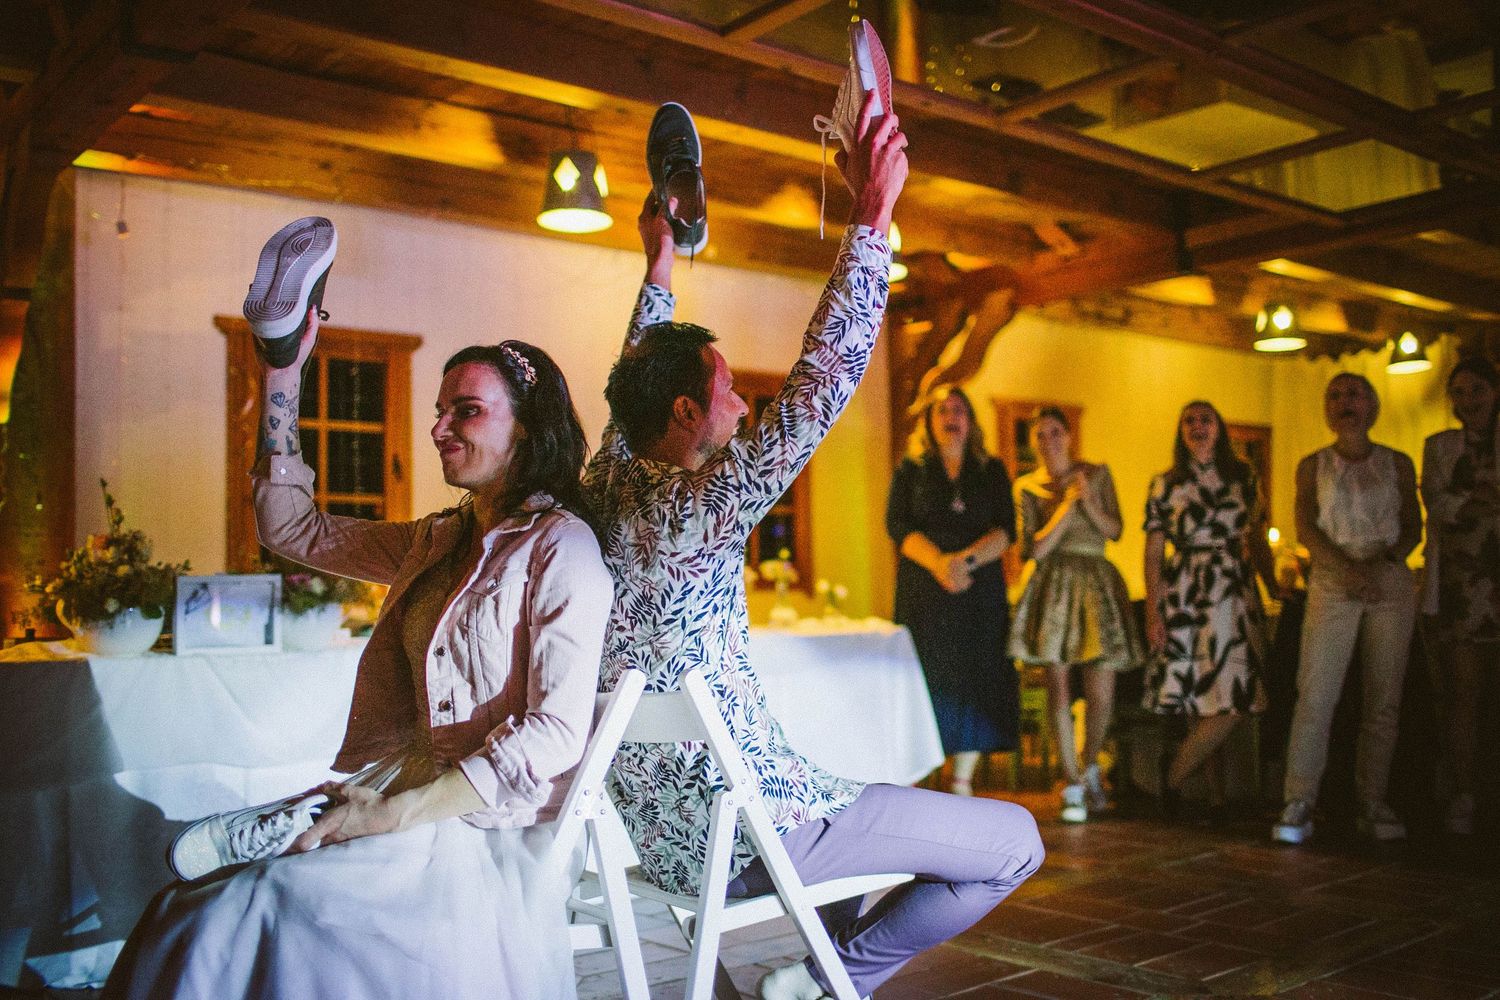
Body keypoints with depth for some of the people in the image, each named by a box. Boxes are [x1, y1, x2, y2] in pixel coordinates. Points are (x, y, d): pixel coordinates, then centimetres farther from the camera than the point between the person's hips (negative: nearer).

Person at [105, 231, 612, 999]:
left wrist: (394, 813, -19)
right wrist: (282, 374, 16)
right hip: (412, 802, 7)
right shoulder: (436, 544, 16)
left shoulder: (562, 548, -8)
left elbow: (555, 732, -15)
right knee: (198, 863, -13)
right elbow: (293, 529, 21)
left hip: (498, 830, -7)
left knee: (249, 900, -24)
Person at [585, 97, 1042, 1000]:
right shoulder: (695, 510, -21)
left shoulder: (606, 491, 1)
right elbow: (823, 380, -25)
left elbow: (634, 382, 19)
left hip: (659, 827, 9)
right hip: (739, 832, -9)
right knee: (1014, 842, -1)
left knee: (863, 797, 34)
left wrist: (660, 263, 27)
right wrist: (874, 212, -21)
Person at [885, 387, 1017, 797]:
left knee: (973, 682, -1)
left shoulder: (992, 471, 12)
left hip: (980, 590, 2)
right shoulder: (911, 469, 8)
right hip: (923, 590, -2)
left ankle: (962, 785, 8)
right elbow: (897, 525, -4)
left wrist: (966, 560, -18)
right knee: (924, 684, -6)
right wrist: (938, 563, -20)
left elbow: (1005, 530, 1)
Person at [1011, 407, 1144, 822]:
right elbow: (1035, 549, -3)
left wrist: (1088, 502, -11)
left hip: (1098, 584, 1)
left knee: (1101, 696, -2)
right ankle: (1074, 787, 9)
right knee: (1059, 689, -4)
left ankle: (1089, 767, 25)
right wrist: (1067, 504, -11)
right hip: (1054, 586, -1)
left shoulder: (1098, 474, 9)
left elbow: (1115, 531, 6)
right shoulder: (1027, 487, 6)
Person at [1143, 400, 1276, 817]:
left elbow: (1258, 543, 15)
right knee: (1199, 702, -2)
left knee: (1232, 701, -7)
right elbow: (1153, 553, 2)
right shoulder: (1165, 485, 5)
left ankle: (1175, 771, 10)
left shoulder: (1244, 478, 10)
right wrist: (1153, 612, -5)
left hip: (1235, 595, 2)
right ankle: (1216, 794, 12)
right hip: (1184, 595, -2)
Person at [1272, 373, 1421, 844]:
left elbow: (1413, 527, 8)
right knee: (1315, 695, -11)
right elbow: (1305, 528, -2)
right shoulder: (1312, 466, 9)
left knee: (1384, 699, 1)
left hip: (1390, 587, 1)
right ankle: (1298, 805, -10)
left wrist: (1384, 561, -12)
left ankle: (1372, 805, 8)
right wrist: (1348, 569, -17)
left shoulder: (1398, 464, 11)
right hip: (1332, 588, -1)